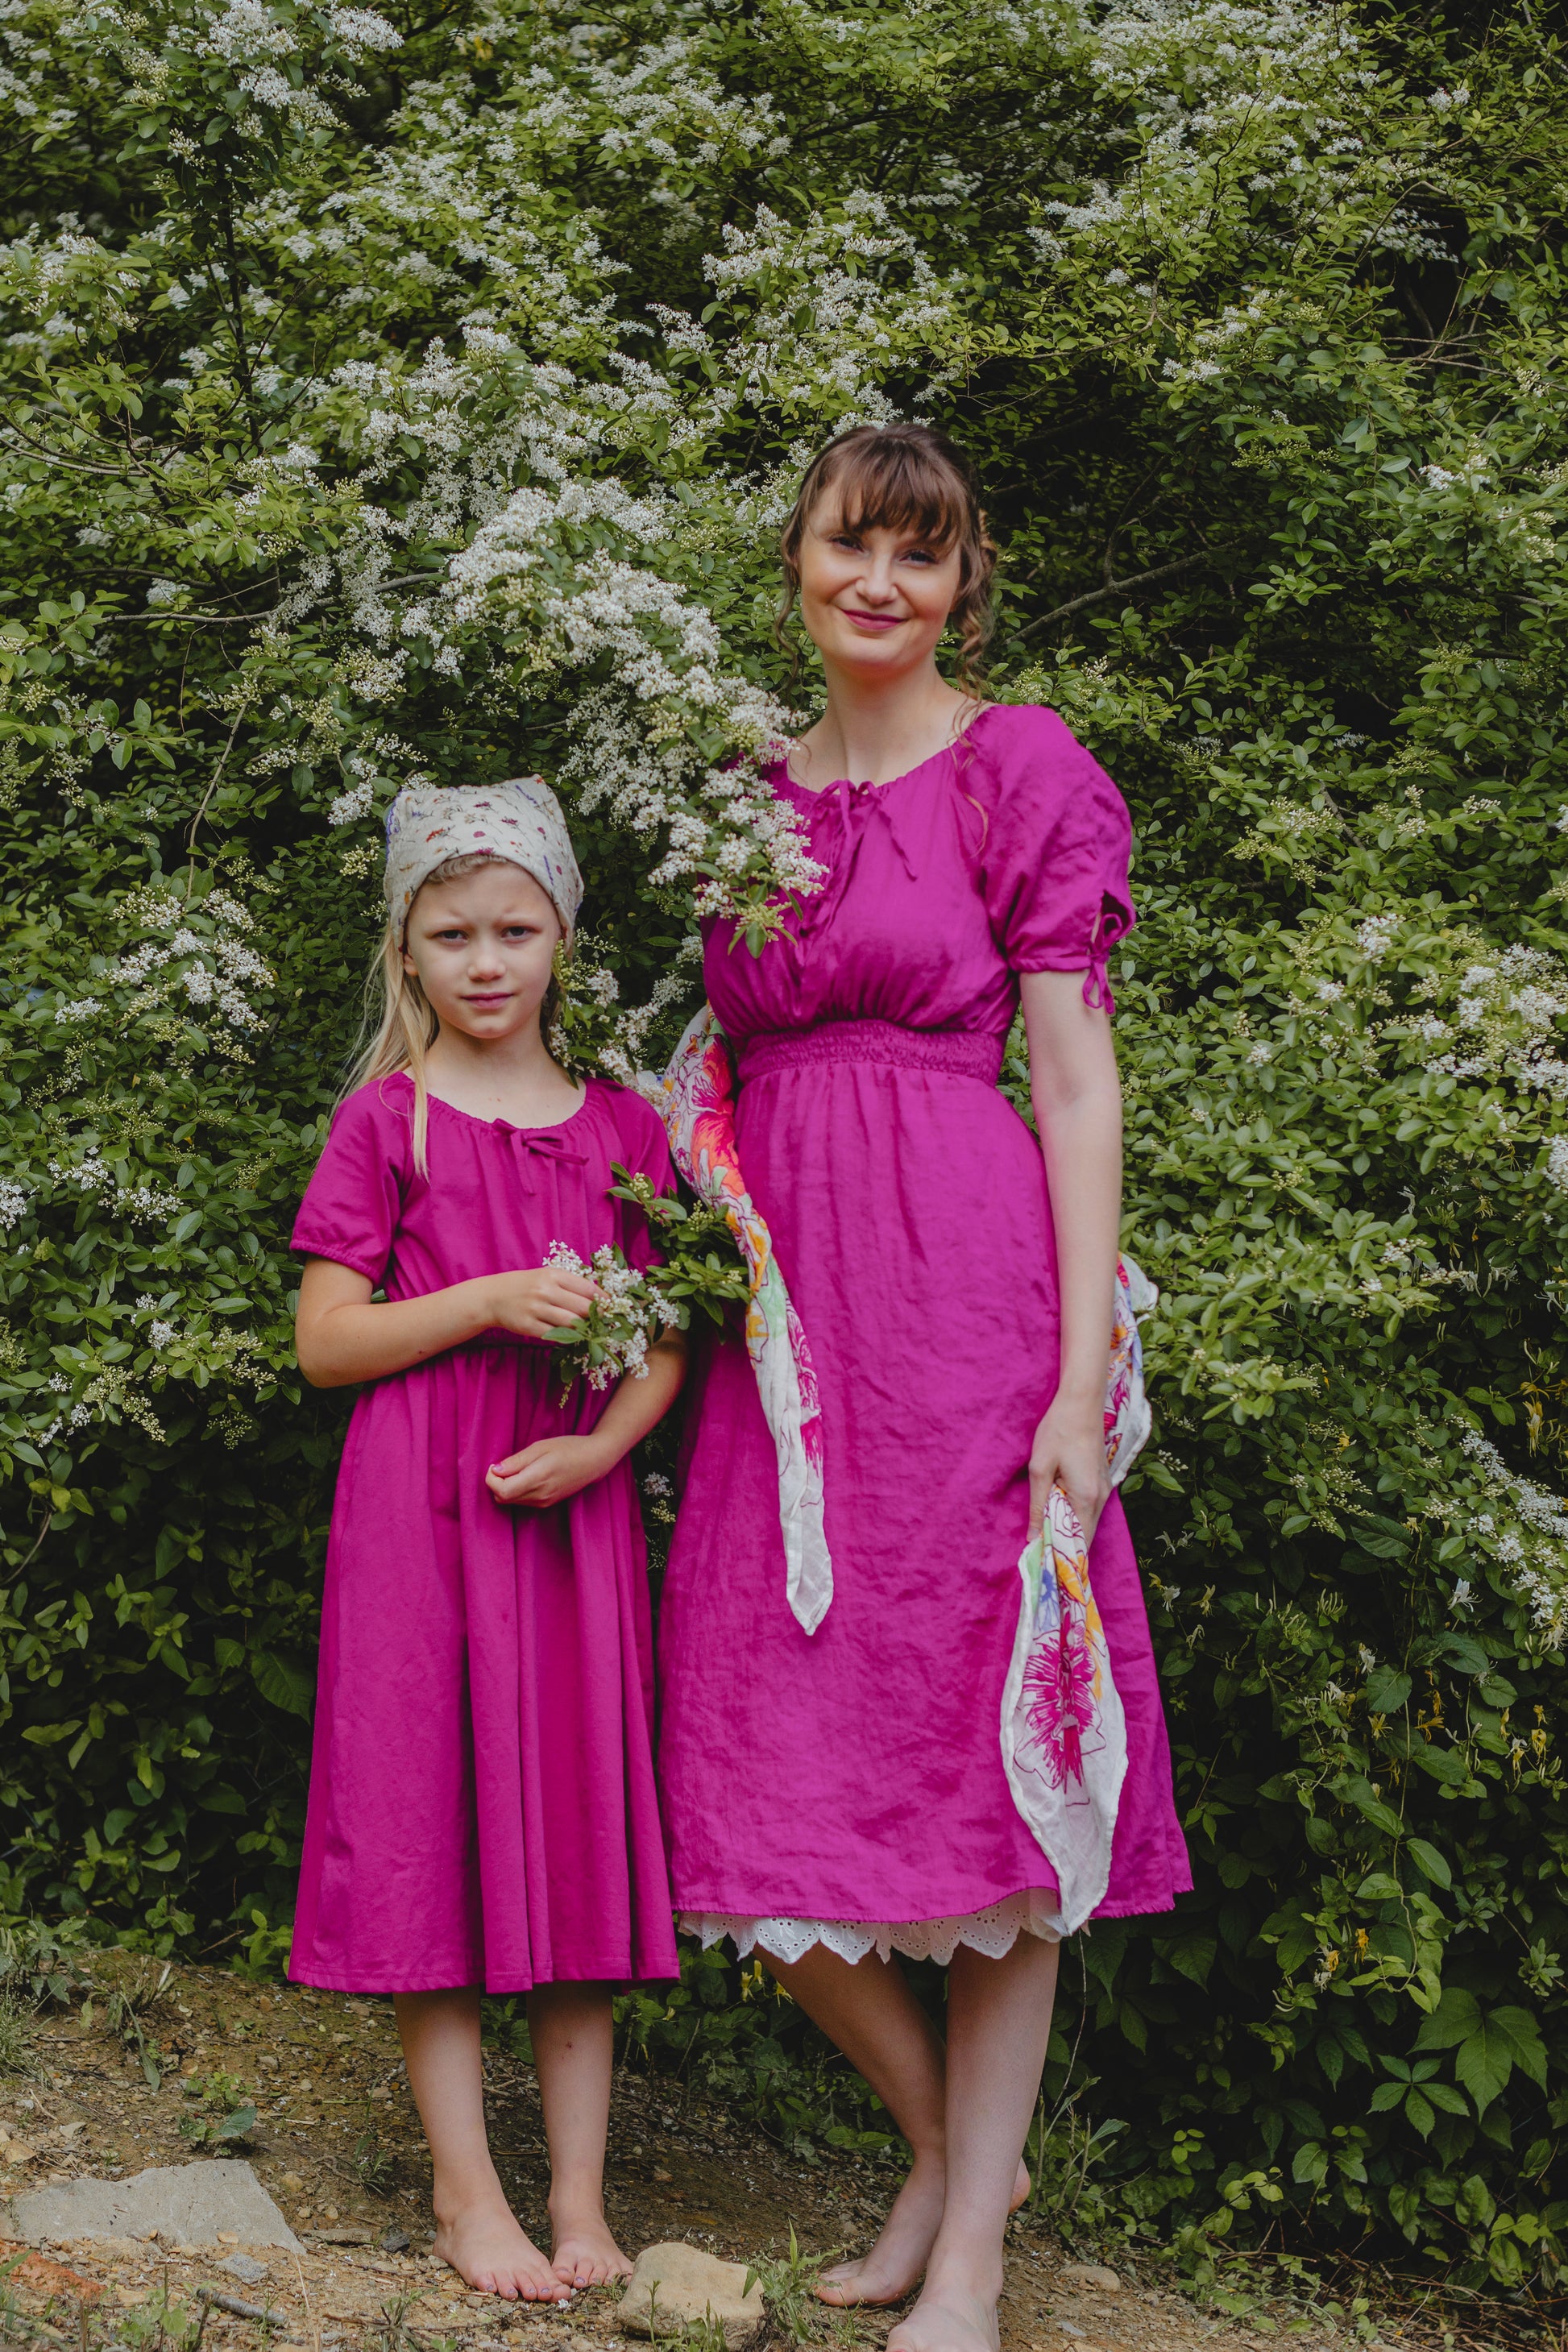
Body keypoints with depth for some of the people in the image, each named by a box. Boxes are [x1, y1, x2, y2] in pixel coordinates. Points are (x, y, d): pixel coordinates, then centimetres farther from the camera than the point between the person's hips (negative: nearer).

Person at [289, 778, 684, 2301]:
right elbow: (323, 1342, -2)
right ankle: (466, 2188, 12)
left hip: (575, 1501, 3)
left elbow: (668, 1334, 10)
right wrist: (490, 1301, -15)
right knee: (432, 1829, 0)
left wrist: (603, 1442, -8)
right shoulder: (388, 1120, 2)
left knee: (580, 1828, 5)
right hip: (420, 1509, -2)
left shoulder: (620, 1125, 9)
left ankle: (581, 2192, 14)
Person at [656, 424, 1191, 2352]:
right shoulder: (751, 795, 16)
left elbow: (1077, 1082, -6)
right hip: (784, 1305, 6)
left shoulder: (1024, 771, 0)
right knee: (771, 1784, 6)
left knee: (975, 1757, 1)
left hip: (964, 1290, -5)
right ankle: (949, 2149, 29)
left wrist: (1081, 1379, -13)